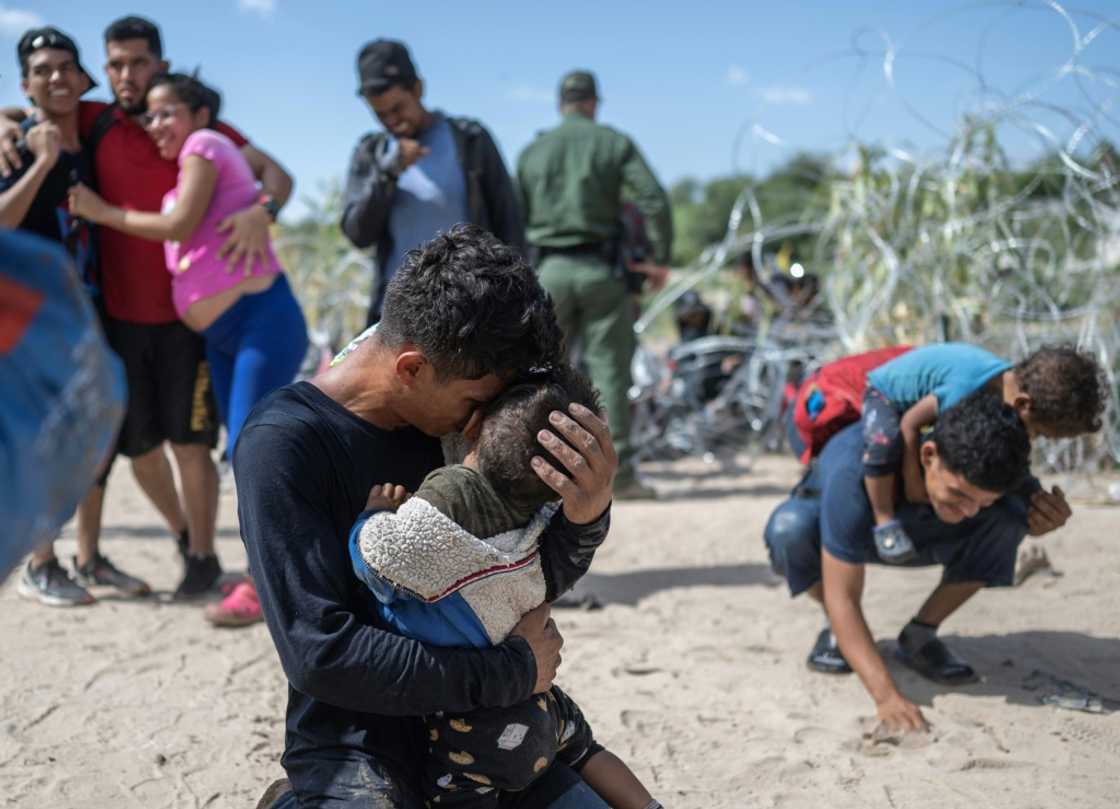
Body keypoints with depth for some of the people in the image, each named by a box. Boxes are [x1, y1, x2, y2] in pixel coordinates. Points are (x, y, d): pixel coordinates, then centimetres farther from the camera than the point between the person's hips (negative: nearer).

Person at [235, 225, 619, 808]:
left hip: (477, 730, 5)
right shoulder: (281, 443, -17)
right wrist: (513, 671, -17)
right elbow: (320, 652, -23)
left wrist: (586, 511, -16)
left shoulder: (451, 415, 0)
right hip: (357, 747, -5)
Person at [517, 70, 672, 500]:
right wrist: (660, 258, -1)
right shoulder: (615, 143, 3)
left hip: (548, 270, 2)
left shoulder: (532, 150, 11)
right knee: (609, 368, 1)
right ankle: (619, 471, 2)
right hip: (599, 269, -2)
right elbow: (654, 199, -8)